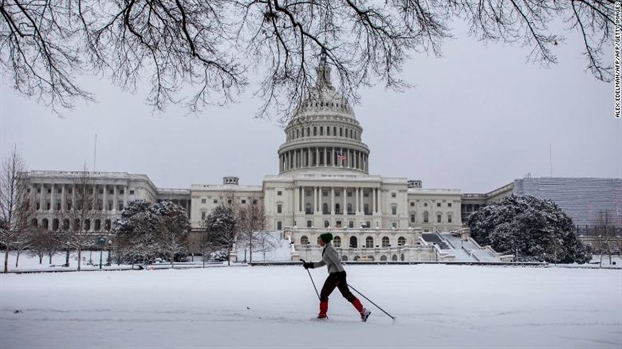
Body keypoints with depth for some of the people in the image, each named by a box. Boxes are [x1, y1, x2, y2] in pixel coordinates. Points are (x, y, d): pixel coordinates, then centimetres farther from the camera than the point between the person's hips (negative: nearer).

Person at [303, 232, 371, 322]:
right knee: (347, 294, 10)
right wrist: (310, 265, 20)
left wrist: (341, 274, -25)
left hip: (335, 274, -10)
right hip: (338, 274, 10)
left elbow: (337, 262, -21)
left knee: (323, 294, 2)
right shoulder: (327, 249, 16)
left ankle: (322, 315, 11)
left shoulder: (329, 249, -14)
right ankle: (363, 311, 6)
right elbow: (323, 262, 24)